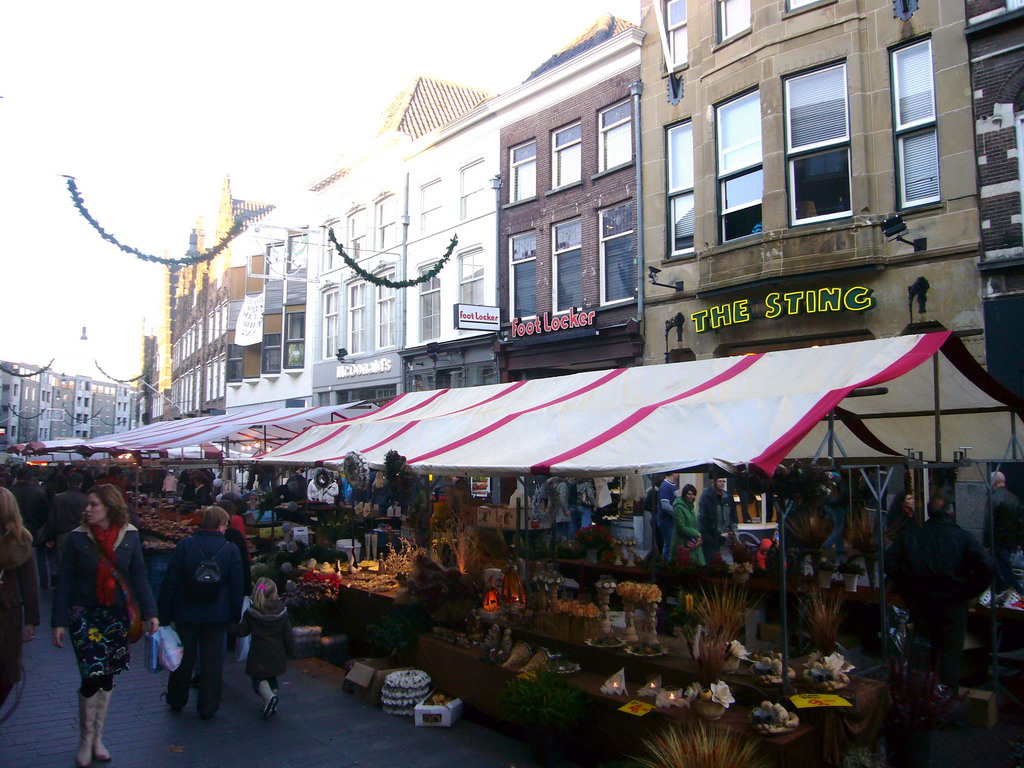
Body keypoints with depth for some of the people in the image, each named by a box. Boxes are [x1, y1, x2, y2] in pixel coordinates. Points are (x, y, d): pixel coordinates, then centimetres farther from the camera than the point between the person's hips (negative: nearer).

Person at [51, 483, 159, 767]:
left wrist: (149, 613, -4)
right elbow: (64, 581, -4)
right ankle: (85, 741, 13)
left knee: (107, 678, 10)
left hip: (116, 615, 2)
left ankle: (97, 738, 28)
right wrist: (59, 621, -5)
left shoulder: (129, 535, -5)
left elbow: (139, 575, 0)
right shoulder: (77, 538, -8)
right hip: (84, 615, -2)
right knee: (92, 676, -8)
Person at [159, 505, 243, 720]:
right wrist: (235, 615, 8)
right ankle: (207, 708, 14)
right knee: (212, 660, 9)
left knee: (184, 657, 16)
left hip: (186, 613, 1)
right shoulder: (231, 549, -7)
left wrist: (165, 613, 2)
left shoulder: (184, 545, -7)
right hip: (217, 615, -1)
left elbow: (170, 582, -5)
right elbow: (236, 587, -2)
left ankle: (176, 701, 32)